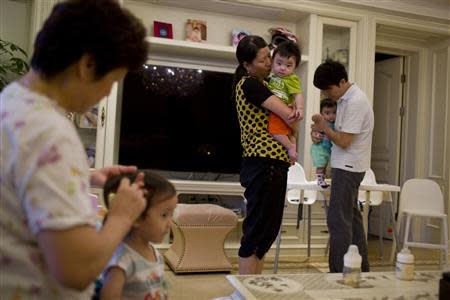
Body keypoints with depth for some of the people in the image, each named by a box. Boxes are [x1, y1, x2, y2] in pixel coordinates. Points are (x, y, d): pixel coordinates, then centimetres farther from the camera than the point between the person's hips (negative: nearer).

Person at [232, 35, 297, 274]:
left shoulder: (257, 84, 19)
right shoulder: (250, 84, -11)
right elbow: (289, 116, -19)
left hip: (267, 164, 10)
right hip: (266, 164, -10)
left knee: (267, 230, 15)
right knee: (257, 231, -6)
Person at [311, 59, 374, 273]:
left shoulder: (355, 102, -18)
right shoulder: (345, 98, 12)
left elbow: (344, 141, -21)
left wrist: (324, 127, -7)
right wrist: (319, 130, -1)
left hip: (348, 167, -10)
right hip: (348, 166, 10)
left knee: (338, 220, -8)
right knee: (351, 217, 16)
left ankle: (339, 272, -2)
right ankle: (361, 269, 27)